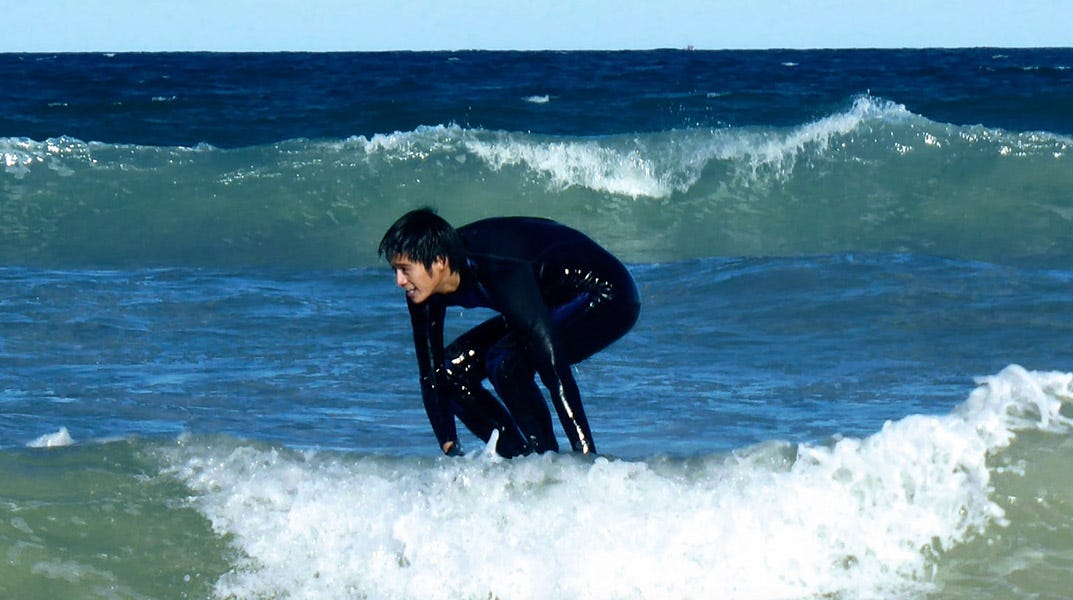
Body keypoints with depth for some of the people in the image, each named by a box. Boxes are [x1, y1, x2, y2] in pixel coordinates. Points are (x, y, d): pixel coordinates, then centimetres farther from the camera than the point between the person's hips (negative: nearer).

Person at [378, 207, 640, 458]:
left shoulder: (500, 273, -37)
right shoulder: (425, 287, -14)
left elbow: (554, 369, -38)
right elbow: (430, 374, -5)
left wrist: (586, 455, -39)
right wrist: (450, 451, -9)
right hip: (552, 305, 9)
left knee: (506, 361, -31)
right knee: (452, 369, -2)